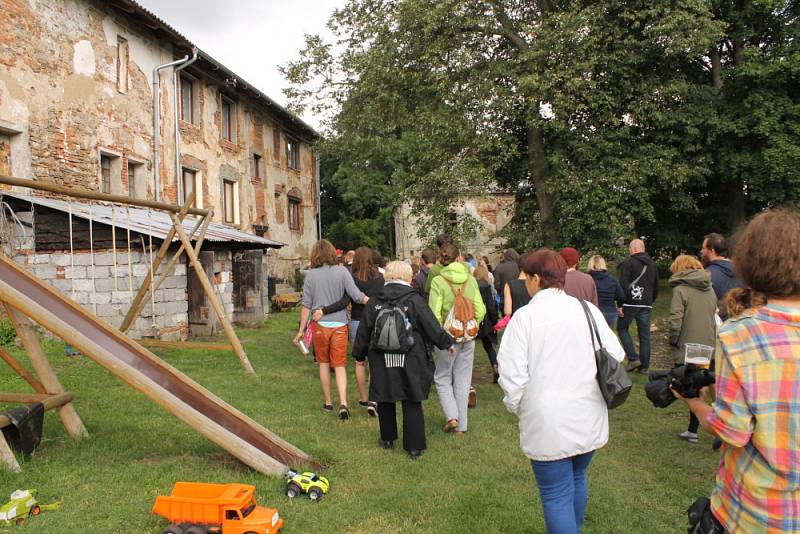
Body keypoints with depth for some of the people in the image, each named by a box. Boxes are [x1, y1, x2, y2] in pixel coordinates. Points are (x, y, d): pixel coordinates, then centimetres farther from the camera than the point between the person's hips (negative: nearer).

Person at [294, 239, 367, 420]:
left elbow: (306, 304, 0)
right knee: (340, 365, 5)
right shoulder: (342, 271, -5)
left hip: (319, 324, 1)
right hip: (339, 324, 0)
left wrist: (301, 330, 6)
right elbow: (357, 296, -11)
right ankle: (343, 403, -11)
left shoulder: (310, 274, -3)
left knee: (324, 363, 16)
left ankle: (328, 402, 24)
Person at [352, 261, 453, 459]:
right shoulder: (414, 300, -8)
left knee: (385, 401, 17)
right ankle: (414, 447, 9)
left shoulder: (374, 302, 1)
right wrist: (446, 342, 11)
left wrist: (359, 354, 20)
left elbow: (363, 331, 7)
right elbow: (432, 328, -5)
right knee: (412, 403, 6)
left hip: (381, 361, 2)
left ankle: (387, 439, 31)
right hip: (410, 361, -2)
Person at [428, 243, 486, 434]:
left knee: (442, 378, 15)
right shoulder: (470, 280, 0)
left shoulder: (438, 281, -11)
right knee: (463, 380, 12)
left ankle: (452, 416, 1)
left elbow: (435, 314, -14)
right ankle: (461, 425, 18)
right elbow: (480, 310, -2)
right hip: (468, 337, 3)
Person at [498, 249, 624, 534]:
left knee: (556, 494, 5)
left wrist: (515, 404, 4)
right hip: (588, 417, 5)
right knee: (577, 479, 26)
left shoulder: (525, 316, -13)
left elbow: (512, 373, -15)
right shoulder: (588, 310, -2)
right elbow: (616, 355, 1)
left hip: (548, 422, -5)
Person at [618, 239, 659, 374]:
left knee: (622, 328, 10)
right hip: (646, 305, 6)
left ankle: (633, 358, -1)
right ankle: (644, 366, 11)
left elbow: (623, 285, -13)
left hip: (630, 303, -5)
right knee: (645, 335, 7)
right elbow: (656, 288, 19)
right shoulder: (653, 265, 14)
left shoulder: (628, 263, -7)